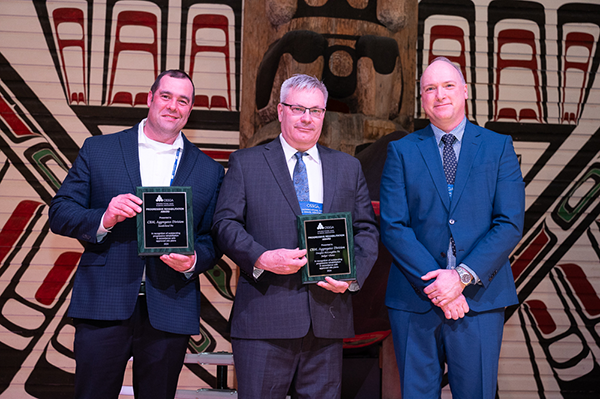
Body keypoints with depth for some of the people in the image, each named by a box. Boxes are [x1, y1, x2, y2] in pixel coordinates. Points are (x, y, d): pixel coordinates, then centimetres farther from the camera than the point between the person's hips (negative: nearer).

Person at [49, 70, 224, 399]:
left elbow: (213, 239, 8)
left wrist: (193, 261, -13)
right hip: (102, 306, -1)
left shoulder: (209, 171, 9)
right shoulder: (98, 150, 7)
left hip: (169, 313, 1)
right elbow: (59, 213, 3)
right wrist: (104, 219, -15)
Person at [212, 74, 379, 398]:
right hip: (264, 317, -2)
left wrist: (353, 275, -5)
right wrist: (260, 258, -16)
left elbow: (367, 230, 13)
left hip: (328, 315, 3)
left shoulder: (349, 168, 16)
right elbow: (225, 223, 1)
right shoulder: (245, 163, 8)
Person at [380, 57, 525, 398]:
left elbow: (510, 224, -2)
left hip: (479, 298, 0)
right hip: (415, 300, 0)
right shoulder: (401, 151, 6)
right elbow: (393, 227, -2)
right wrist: (433, 284, -12)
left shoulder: (499, 147, 6)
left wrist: (463, 276, -13)